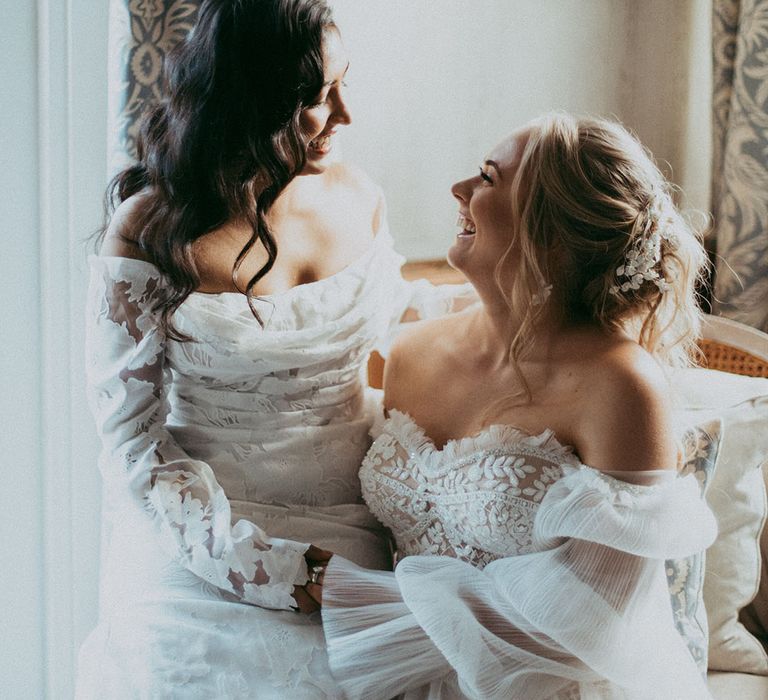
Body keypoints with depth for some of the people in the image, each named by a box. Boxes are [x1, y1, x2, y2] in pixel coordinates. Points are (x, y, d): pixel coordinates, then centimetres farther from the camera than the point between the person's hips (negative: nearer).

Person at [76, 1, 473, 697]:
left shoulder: (356, 196, 2)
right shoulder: (149, 235, -12)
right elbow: (134, 444, -12)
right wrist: (274, 567, -19)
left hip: (356, 525, 4)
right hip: (207, 530, -4)